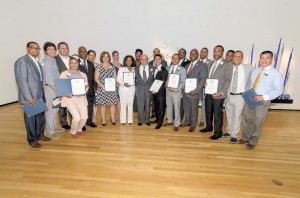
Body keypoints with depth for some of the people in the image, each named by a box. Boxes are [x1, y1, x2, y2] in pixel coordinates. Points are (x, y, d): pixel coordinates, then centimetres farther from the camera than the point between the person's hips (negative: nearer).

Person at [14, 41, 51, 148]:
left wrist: (42, 94, 8)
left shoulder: (37, 62, 14)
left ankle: (40, 134, 33)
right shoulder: (22, 61, -10)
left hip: (40, 96, 7)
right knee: (30, 118, 7)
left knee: (41, 117, 15)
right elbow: (22, 81, -16)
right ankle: (32, 140, 22)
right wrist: (29, 97, -18)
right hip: (30, 98, -7)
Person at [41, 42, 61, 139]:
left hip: (56, 87, 9)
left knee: (55, 109, 17)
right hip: (50, 87, -9)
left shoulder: (53, 60, 14)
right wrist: (56, 90, -17)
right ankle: (50, 132, 7)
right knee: (50, 109, -3)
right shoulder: (46, 61, -11)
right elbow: (48, 78, -17)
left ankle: (54, 127, 31)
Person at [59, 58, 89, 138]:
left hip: (81, 98, 3)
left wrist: (83, 91, -9)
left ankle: (79, 129, 26)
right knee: (76, 117, -15)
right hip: (69, 98, -3)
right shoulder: (64, 73, 3)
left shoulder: (83, 74, 13)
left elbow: (87, 86, 12)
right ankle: (73, 131, 17)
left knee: (84, 116, -7)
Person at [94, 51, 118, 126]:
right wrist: (102, 86, -14)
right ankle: (103, 119, 12)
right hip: (102, 88, -2)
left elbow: (115, 78, 9)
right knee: (103, 103, 3)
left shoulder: (112, 67, 10)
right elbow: (96, 79, -2)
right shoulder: (99, 67, 3)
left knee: (112, 102, 2)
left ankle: (112, 118, 16)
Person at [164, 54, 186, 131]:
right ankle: (170, 121, 33)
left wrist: (175, 89, -18)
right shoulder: (167, 68, 9)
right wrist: (166, 85, -10)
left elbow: (183, 82, -8)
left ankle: (176, 124, 18)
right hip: (168, 90, 4)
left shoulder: (182, 69, -4)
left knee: (176, 108, 4)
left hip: (177, 91, -4)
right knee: (169, 107, 15)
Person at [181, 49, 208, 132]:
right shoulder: (188, 65, 13)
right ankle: (187, 121, 36)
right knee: (186, 107, 15)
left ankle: (193, 125, 25)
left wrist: (196, 90, -19)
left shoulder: (202, 65, -7)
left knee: (193, 109, 6)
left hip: (194, 91, -6)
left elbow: (203, 79, -13)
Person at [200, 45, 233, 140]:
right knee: (208, 111, 17)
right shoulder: (211, 64, 15)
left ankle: (218, 132, 18)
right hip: (208, 92, 6)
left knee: (217, 114, 3)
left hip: (218, 94, -6)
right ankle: (209, 127, 36)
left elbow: (228, 80, -11)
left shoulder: (227, 64, -6)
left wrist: (221, 92, -18)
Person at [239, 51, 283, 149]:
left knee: (257, 123, 5)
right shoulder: (254, 71, 13)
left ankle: (252, 142, 23)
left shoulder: (276, 73, -4)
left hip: (262, 101, -5)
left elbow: (278, 90, -10)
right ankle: (245, 138, 32)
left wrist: (264, 97, -20)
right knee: (246, 120, 13)